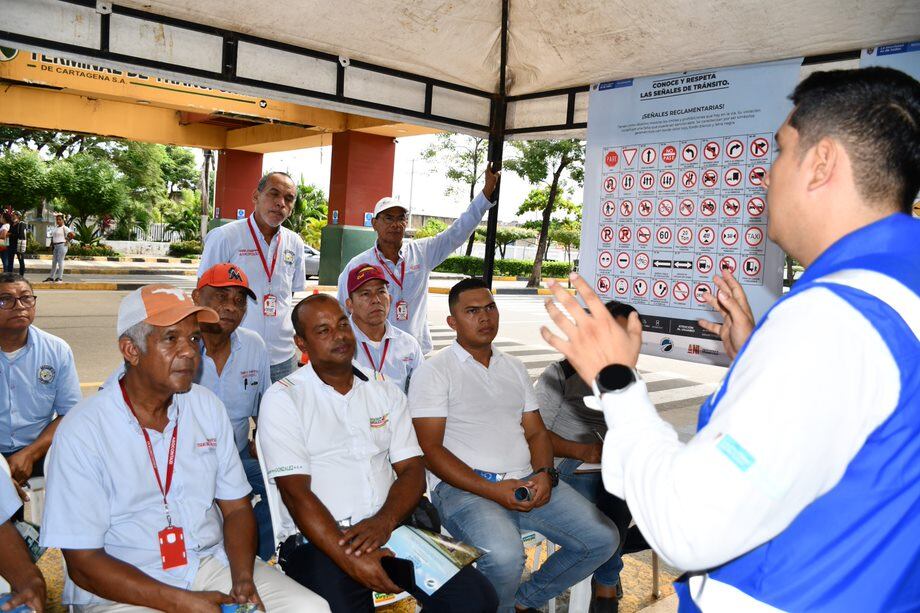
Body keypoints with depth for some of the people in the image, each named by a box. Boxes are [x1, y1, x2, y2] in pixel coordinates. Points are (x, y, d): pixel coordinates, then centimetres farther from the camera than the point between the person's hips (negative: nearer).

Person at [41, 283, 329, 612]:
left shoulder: (208, 406, 4)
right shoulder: (82, 431, -10)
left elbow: (236, 508, 7)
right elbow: (83, 563, -11)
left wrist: (243, 581, -10)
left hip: (211, 561, 4)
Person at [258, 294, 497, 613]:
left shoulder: (386, 392, 13)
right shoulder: (283, 398, -1)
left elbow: (412, 470, 6)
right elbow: (295, 492, -10)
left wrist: (384, 521, -15)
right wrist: (350, 559, -20)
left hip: (389, 528, 4)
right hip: (318, 538, -3)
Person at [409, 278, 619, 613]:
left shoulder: (514, 368, 18)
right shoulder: (434, 371, -1)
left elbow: (536, 432, 17)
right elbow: (430, 449, -9)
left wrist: (544, 474, -6)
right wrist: (492, 491, -18)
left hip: (527, 481, 6)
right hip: (464, 485, -6)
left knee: (603, 538, -4)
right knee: (505, 555, -34)